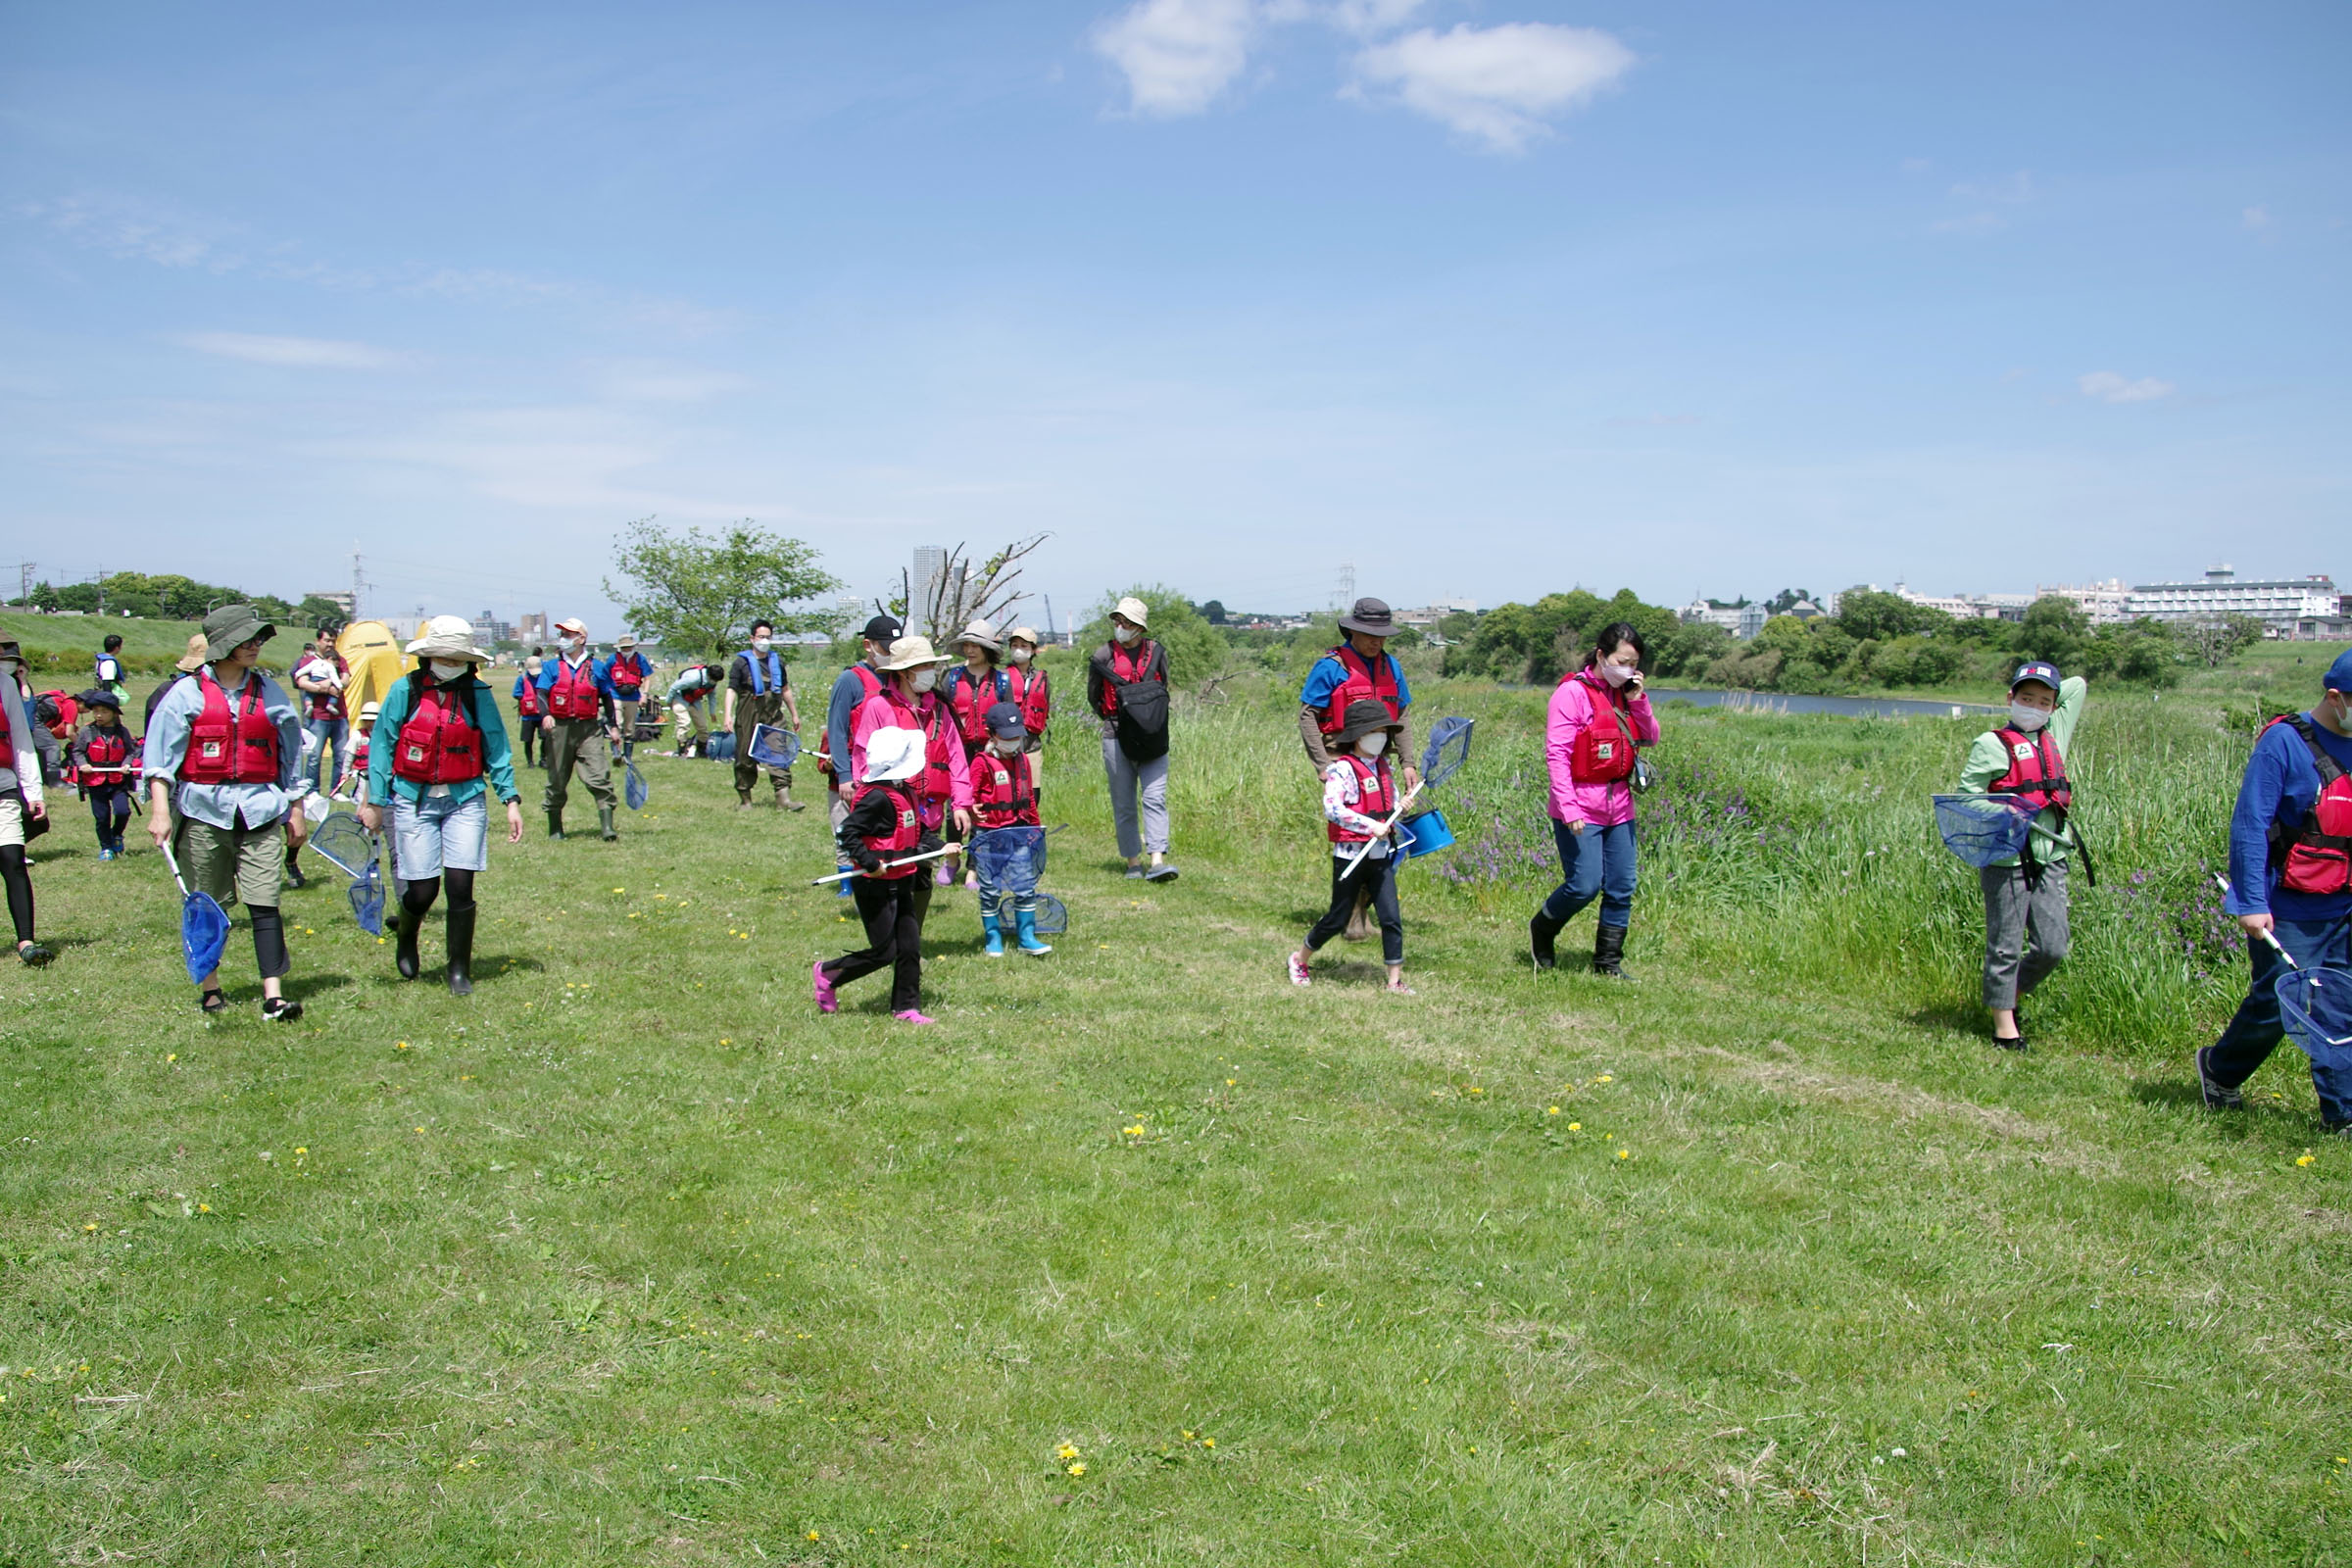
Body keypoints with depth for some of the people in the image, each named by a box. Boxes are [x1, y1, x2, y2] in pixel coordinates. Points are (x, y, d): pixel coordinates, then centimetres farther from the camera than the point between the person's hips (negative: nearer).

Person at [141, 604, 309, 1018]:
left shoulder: (269, 693, 9)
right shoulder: (188, 693, 1)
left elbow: (291, 753, 16)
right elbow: (160, 755, -3)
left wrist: (296, 809, 16)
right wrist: (160, 810, -12)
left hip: (260, 810, 1)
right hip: (203, 809, -1)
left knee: (264, 904, -7)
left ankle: (273, 997, -11)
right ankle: (210, 988, 24)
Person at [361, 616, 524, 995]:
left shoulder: (478, 695, 0)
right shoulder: (405, 691, -2)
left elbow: (496, 751, 5)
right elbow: (382, 747, 3)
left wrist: (511, 800, -1)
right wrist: (374, 801, 1)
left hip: (465, 798, 1)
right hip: (415, 801, 0)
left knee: (460, 886, -6)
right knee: (423, 890, 0)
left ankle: (459, 970, 10)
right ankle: (406, 939, 35)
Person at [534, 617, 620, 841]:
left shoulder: (595, 668, 8)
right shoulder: (551, 667, 7)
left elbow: (606, 697, 16)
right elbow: (541, 694, -4)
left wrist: (612, 726, 11)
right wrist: (545, 715, -23)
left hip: (589, 729, -1)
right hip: (560, 728, 1)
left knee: (599, 777, -12)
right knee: (557, 780, 8)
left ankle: (607, 826, -14)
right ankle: (555, 828, 20)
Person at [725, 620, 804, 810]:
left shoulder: (777, 661, 14)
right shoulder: (742, 662, 0)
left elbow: (785, 690, 23)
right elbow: (731, 689, -5)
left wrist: (794, 714, 25)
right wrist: (728, 715, -17)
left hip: (774, 716, 3)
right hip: (748, 717, -3)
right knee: (746, 758, 4)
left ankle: (783, 796, -12)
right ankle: (745, 798, 15)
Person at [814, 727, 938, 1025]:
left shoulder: (907, 792, 8)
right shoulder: (877, 797, -21)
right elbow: (848, 832, -25)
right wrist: (870, 863, -29)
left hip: (900, 883, 9)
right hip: (875, 885, -9)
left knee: (910, 947, 8)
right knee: (883, 952, -2)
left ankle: (906, 1008, 17)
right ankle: (827, 973, 17)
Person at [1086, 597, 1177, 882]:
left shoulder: (1157, 653, 4)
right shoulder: (1103, 656, 0)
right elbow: (1093, 697, 13)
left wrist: (1152, 720, 12)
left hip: (1153, 739, 0)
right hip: (1116, 738, 0)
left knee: (1155, 799, -10)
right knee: (1123, 805, 4)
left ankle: (1157, 861, -16)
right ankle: (1133, 862, 13)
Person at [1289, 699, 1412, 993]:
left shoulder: (1385, 766, 8)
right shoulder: (1342, 769, -15)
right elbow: (1332, 808, -28)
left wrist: (1401, 804, 1)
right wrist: (1371, 826, -29)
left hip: (1381, 853, 6)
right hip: (1350, 855, -6)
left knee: (1392, 918, 0)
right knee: (1338, 918, 6)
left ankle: (1395, 979, 7)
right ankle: (1300, 960, 27)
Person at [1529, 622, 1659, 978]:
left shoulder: (1626, 693, 9)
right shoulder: (1573, 692, -11)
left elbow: (1650, 739, 10)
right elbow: (1556, 754, -15)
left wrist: (1639, 701, -6)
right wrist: (1568, 807, -21)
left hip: (1619, 807, 7)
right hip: (1581, 810, -7)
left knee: (1622, 886, 6)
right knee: (1585, 885, -7)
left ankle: (1608, 962, 18)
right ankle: (1541, 930, 20)